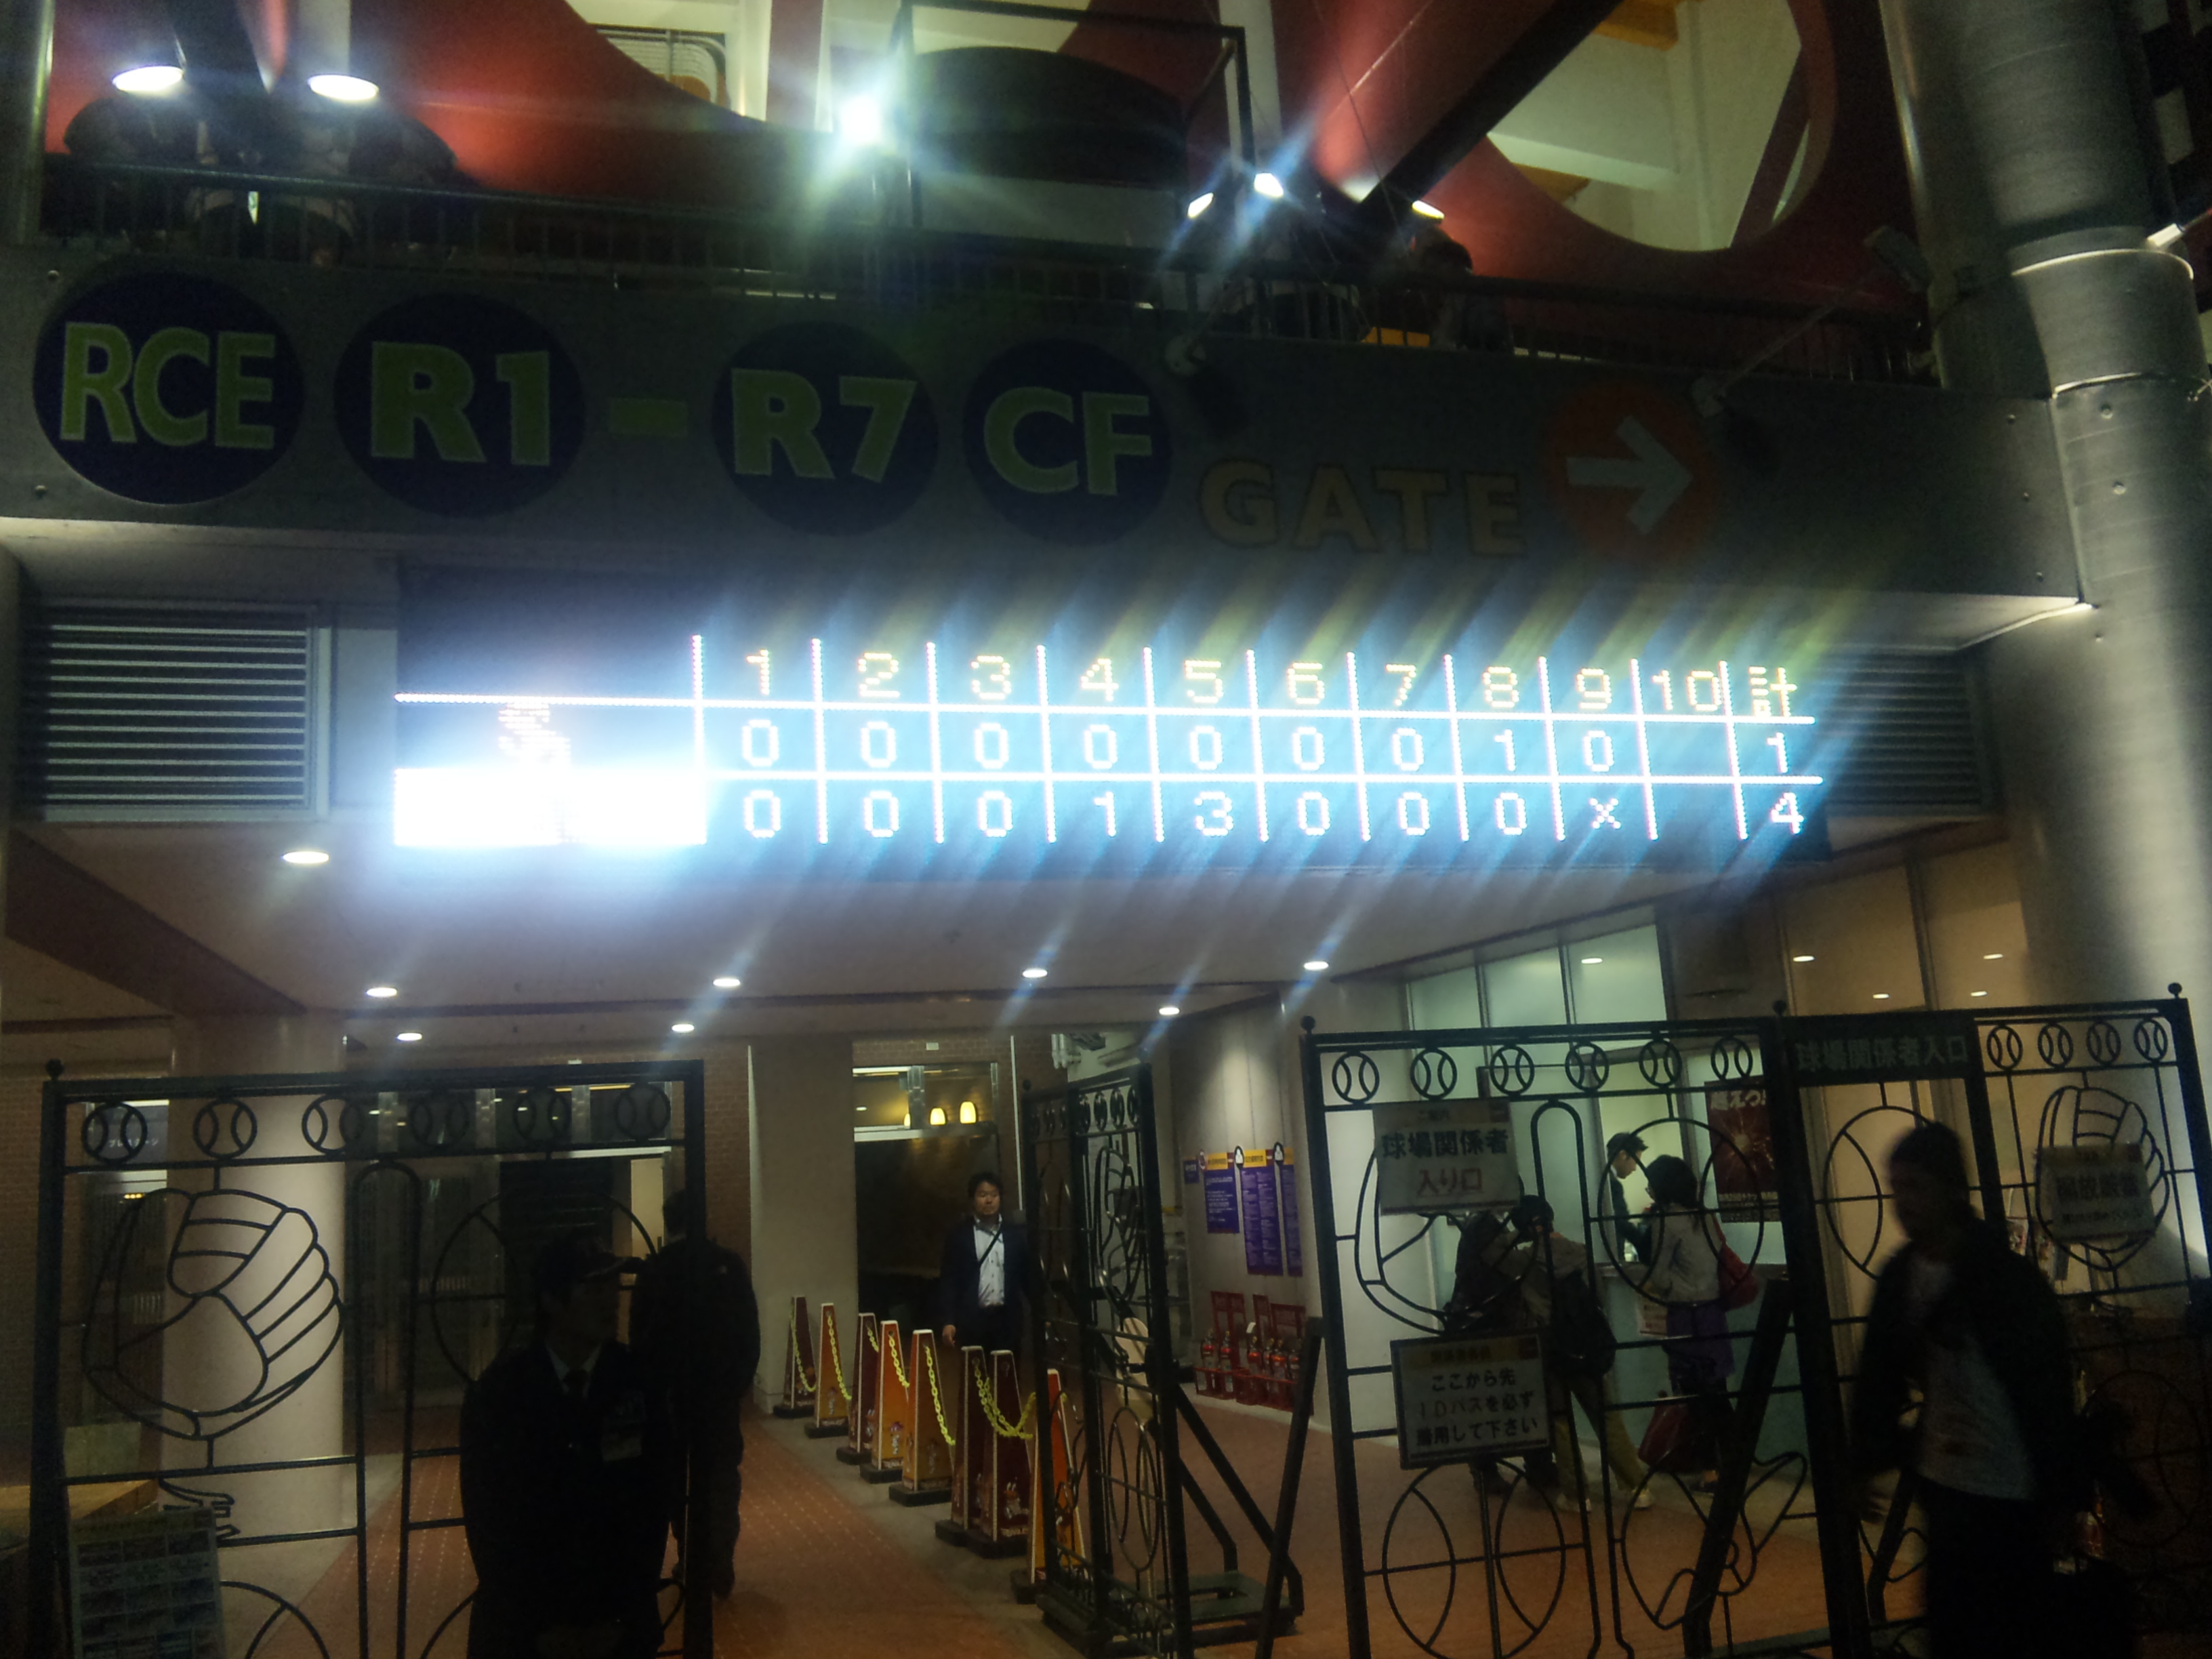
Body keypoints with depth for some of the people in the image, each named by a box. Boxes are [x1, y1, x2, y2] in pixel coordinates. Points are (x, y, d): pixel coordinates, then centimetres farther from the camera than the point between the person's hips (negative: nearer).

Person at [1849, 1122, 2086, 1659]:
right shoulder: (1899, 1276, 0)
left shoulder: (2007, 1277, -14)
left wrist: (2064, 1495, -10)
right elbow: (1880, 1377, 7)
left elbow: (2050, 1392, -11)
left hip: (2015, 1496, -5)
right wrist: (1866, 1462, 8)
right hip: (1945, 1487, 5)